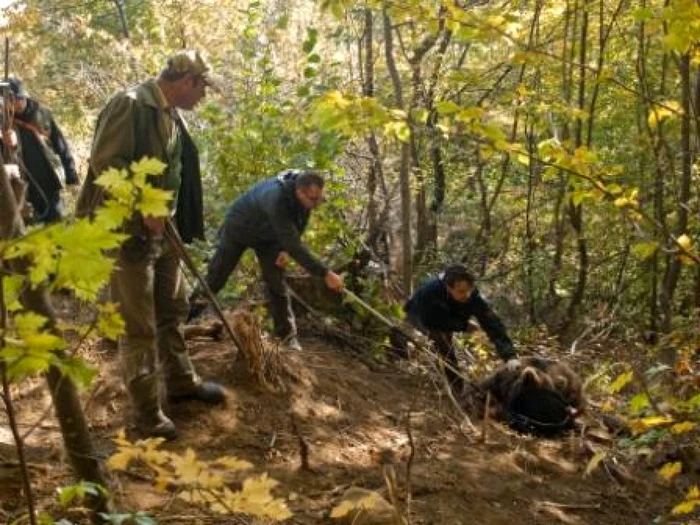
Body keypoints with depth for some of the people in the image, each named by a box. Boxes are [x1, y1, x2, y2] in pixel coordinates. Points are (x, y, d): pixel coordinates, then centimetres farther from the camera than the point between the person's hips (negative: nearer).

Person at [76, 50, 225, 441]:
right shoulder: (130, 104, -18)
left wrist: (180, 223, 13)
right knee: (139, 325, 1)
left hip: (164, 230, 9)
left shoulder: (172, 115, 11)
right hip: (130, 232, -9)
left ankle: (182, 382, 38)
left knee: (173, 309, 20)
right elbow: (105, 163, -23)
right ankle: (147, 410, 13)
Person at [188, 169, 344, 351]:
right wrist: (325, 274, -49)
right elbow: (294, 245, -48)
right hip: (239, 228, -5)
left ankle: (288, 335, 4)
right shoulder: (277, 199, -46)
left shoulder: (306, 194, -23)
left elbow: (298, 225, -1)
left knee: (276, 284, -3)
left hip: (269, 235, 5)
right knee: (215, 278, 5)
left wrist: (287, 249, -15)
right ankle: (185, 316, 24)